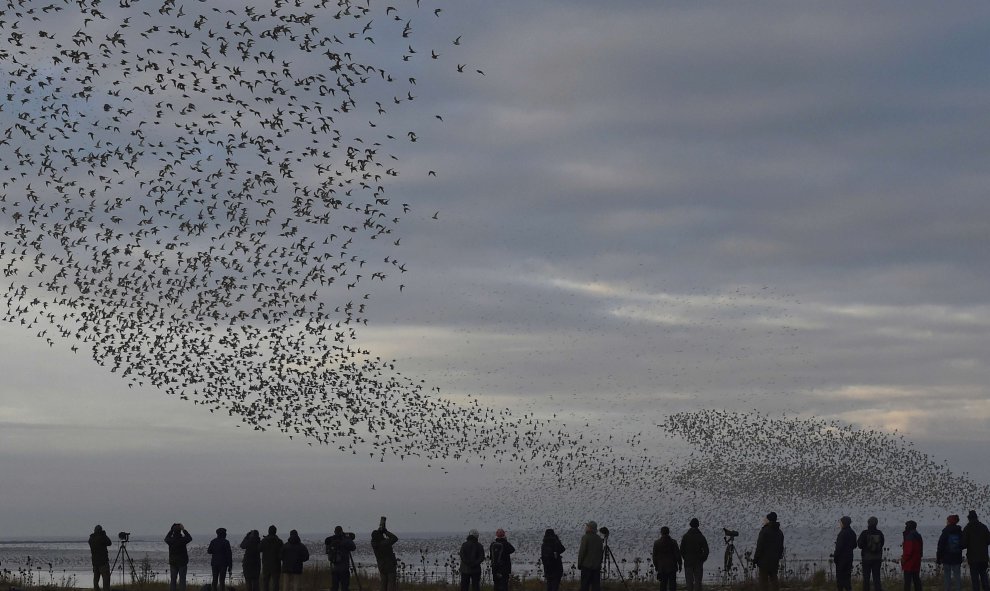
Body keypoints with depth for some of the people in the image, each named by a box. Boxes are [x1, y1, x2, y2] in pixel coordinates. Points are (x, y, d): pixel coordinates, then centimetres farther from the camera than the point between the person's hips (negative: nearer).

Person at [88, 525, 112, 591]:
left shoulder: (91, 539, 5)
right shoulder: (102, 537, -13)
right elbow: (109, 543, 0)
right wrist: (105, 535, 6)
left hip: (95, 561, 6)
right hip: (103, 561, -6)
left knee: (96, 578, 13)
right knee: (106, 578, -7)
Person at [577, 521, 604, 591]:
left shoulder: (585, 537, -9)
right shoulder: (599, 538, 10)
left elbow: (582, 552, -11)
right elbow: (602, 552, 15)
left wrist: (579, 564, -3)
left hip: (587, 566, -5)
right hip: (597, 567, 6)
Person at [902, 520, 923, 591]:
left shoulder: (910, 537, -17)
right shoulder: (918, 537, 14)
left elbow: (908, 550, -23)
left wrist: (903, 559, -12)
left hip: (909, 564, -9)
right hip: (916, 564, 9)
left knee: (907, 581, -7)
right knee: (916, 580, 13)